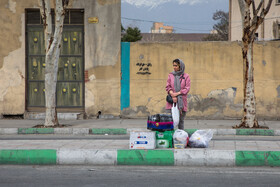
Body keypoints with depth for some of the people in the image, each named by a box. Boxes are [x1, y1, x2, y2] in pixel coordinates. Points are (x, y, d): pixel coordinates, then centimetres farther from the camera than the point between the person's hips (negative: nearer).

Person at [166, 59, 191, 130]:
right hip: (171, 101, 1)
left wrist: (177, 93, -14)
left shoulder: (186, 76, 4)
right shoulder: (171, 75, 10)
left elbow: (187, 88, -3)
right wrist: (172, 95, -12)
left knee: (181, 121, 2)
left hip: (182, 101, -1)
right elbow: (168, 87, 5)